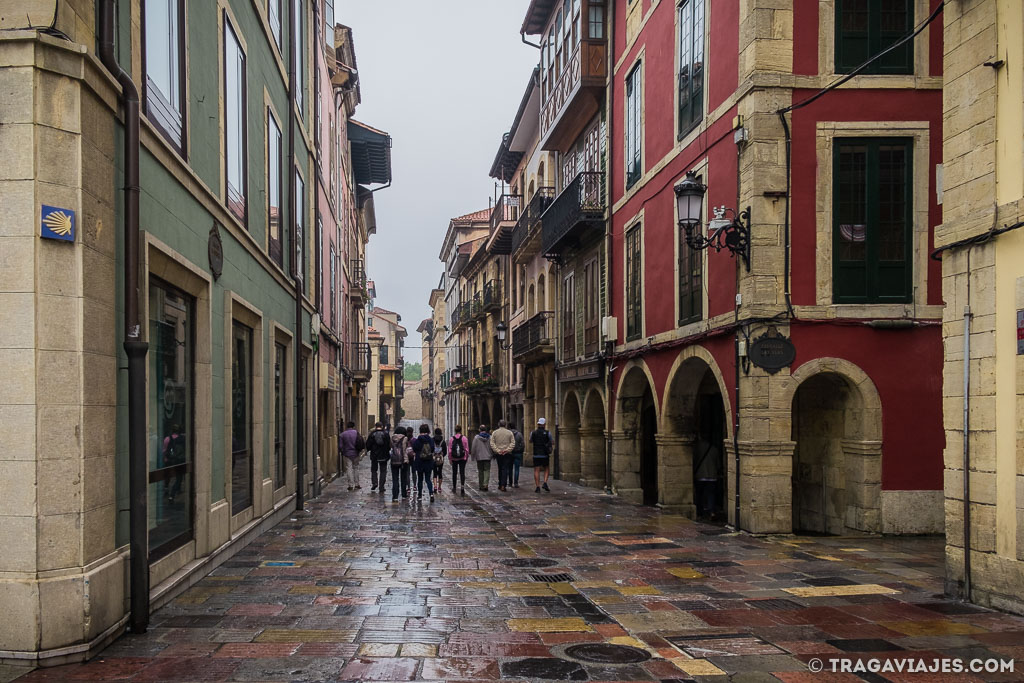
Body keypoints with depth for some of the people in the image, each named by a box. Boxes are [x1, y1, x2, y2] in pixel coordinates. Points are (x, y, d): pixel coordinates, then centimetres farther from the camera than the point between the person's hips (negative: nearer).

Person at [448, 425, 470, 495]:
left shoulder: (452, 439, -5)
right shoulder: (464, 438, -6)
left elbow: (449, 450, -4)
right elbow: (467, 449, -4)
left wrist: (450, 458, 3)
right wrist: (467, 457, 8)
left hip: (454, 459, 1)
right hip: (462, 458, -1)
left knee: (454, 473, 14)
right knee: (462, 473, 0)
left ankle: (454, 488, 24)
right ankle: (463, 486, -15)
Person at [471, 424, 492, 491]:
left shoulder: (476, 437, -5)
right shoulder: (490, 437, -1)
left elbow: (473, 448, -3)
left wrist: (473, 456, 7)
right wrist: (492, 455, 13)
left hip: (479, 457, 0)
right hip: (487, 457, 0)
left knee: (480, 471, 9)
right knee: (487, 471, 0)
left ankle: (481, 485, 14)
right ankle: (485, 484, -13)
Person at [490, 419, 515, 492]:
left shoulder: (495, 432, 1)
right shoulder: (509, 433, 0)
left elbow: (492, 443, -5)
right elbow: (513, 443, -6)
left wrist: (497, 450, -8)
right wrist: (507, 450, -9)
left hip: (498, 454, 1)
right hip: (507, 454, -1)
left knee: (500, 469, 14)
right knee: (505, 469, -2)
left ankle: (500, 485, 20)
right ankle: (503, 485, -12)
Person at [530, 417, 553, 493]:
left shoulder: (533, 432, -2)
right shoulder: (547, 433, -5)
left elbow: (530, 441, 17)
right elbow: (553, 443, 2)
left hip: (536, 455, 0)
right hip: (545, 455, 0)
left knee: (536, 471, 2)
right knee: (546, 470, 17)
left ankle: (538, 487, -5)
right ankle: (545, 483, -2)